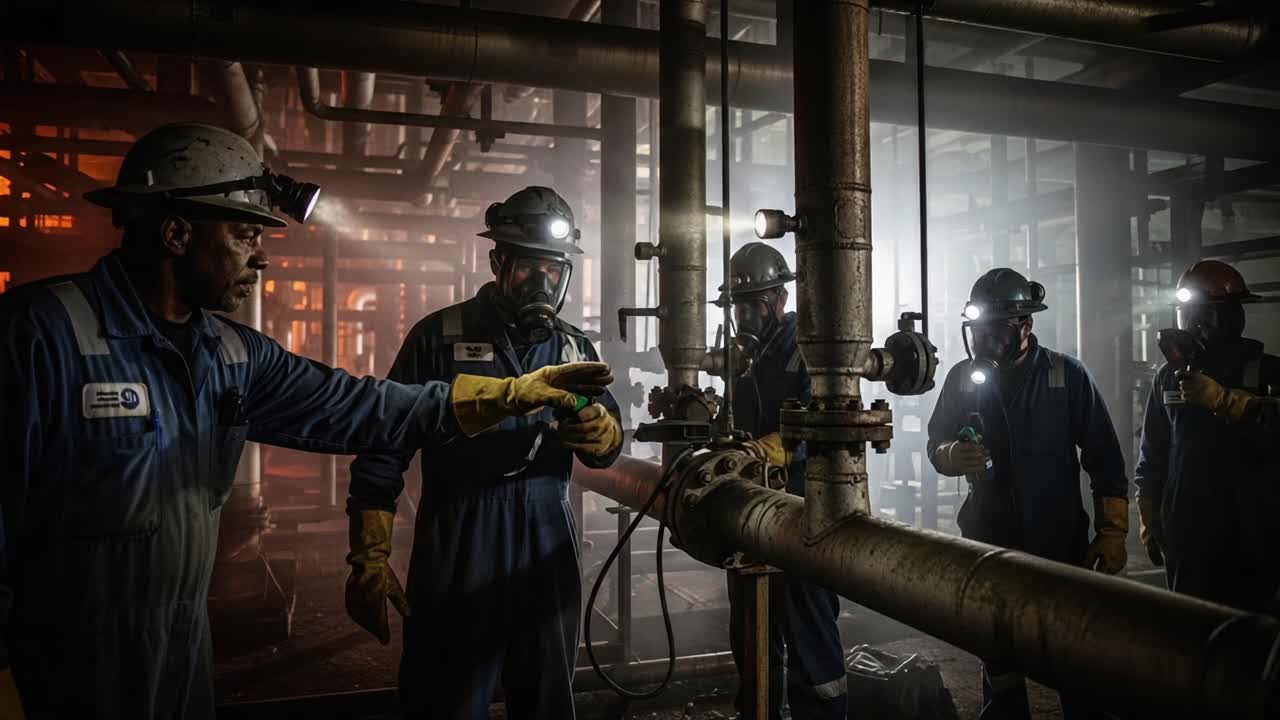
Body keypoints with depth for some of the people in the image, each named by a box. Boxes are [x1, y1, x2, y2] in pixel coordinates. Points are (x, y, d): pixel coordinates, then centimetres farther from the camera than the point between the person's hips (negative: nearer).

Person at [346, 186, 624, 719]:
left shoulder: (574, 347, 9)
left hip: (547, 547, 4)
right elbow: (384, 450, -4)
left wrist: (599, 431, -17)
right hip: (457, 549, -3)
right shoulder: (440, 336, -3)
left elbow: (608, 449, 7)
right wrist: (368, 558, -8)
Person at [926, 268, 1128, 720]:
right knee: (999, 661, 15)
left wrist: (1112, 533, -6)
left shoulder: (1066, 375, -6)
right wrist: (953, 456, -19)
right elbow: (935, 448, 4)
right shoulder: (962, 378, 0)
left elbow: (1105, 459, -3)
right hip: (990, 545, 2)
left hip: (1063, 543, -2)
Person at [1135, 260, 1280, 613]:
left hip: (1250, 535, -2)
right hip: (1185, 535, 3)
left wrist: (1219, 398, -23)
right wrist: (1150, 522, 12)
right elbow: (1152, 454, 12)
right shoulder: (1169, 375, 8)